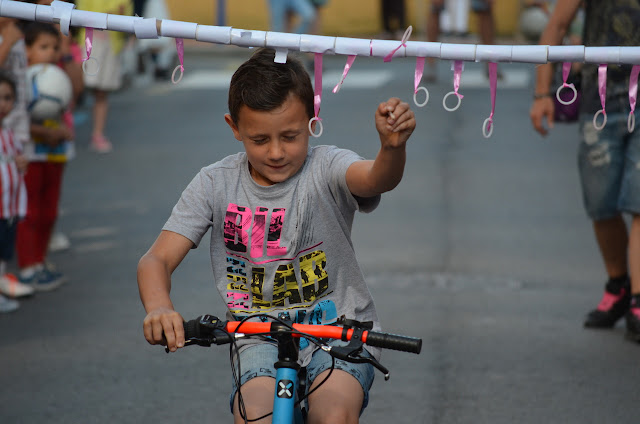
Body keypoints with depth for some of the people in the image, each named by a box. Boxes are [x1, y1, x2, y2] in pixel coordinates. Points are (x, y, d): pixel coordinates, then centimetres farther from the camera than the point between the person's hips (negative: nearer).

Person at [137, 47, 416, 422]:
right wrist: (159, 309, -32)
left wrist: (393, 147, -58)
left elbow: (377, 179, -33)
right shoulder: (216, 184, -4)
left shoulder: (325, 168, -10)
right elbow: (157, 260, -9)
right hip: (260, 339, 2)